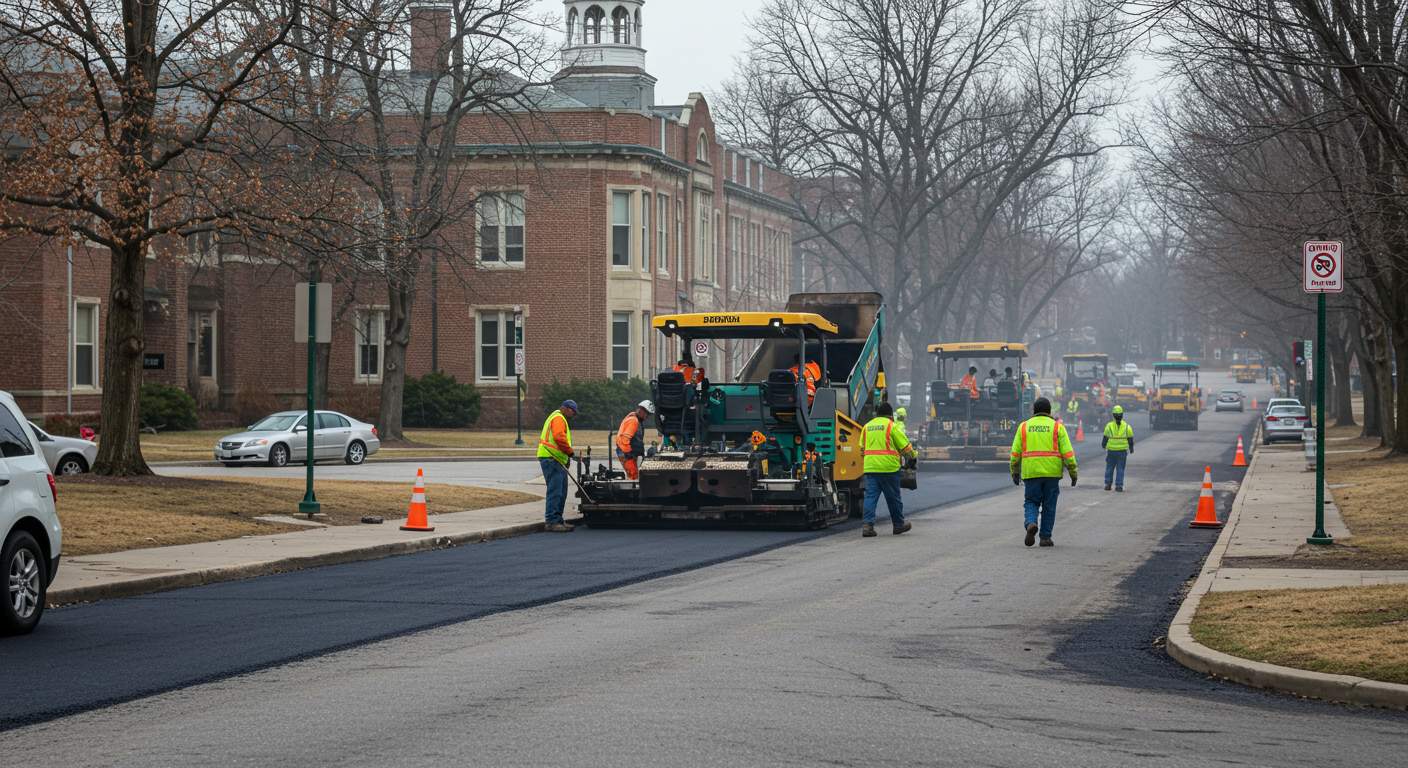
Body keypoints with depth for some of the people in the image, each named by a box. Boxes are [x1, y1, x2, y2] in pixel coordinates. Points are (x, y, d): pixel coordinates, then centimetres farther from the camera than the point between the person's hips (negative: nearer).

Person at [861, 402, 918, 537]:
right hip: (888, 467, -4)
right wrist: (913, 455, 17)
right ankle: (898, 525, 21)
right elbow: (905, 446, -2)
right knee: (893, 498, 8)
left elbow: (862, 447, 21)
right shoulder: (892, 426, -3)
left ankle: (867, 525, -12)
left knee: (871, 496, 1)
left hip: (870, 466, 4)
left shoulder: (868, 426, 14)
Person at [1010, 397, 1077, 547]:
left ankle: (1031, 523, -17)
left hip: (1031, 472, 1)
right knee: (1049, 506, 9)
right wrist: (1073, 473, 2)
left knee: (1031, 502, 11)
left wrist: (1015, 473, 14)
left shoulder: (1024, 427, 7)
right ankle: (1045, 537, 10)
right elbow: (1067, 452, -4)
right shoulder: (1057, 427, 2)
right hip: (1052, 473, -1)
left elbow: (1015, 453, 5)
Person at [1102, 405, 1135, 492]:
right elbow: (1130, 439, 0)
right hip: (1122, 451, 0)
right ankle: (1119, 486, 1)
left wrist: (1103, 445, 21)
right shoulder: (1127, 426, -6)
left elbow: (1105, 438, -1)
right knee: (1120, 469, 5)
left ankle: (1107, 485, 12)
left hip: (1111, 451, 0)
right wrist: (1131, 449, 17)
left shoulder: (1109, 426, -9)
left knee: (1110, 468, 13)